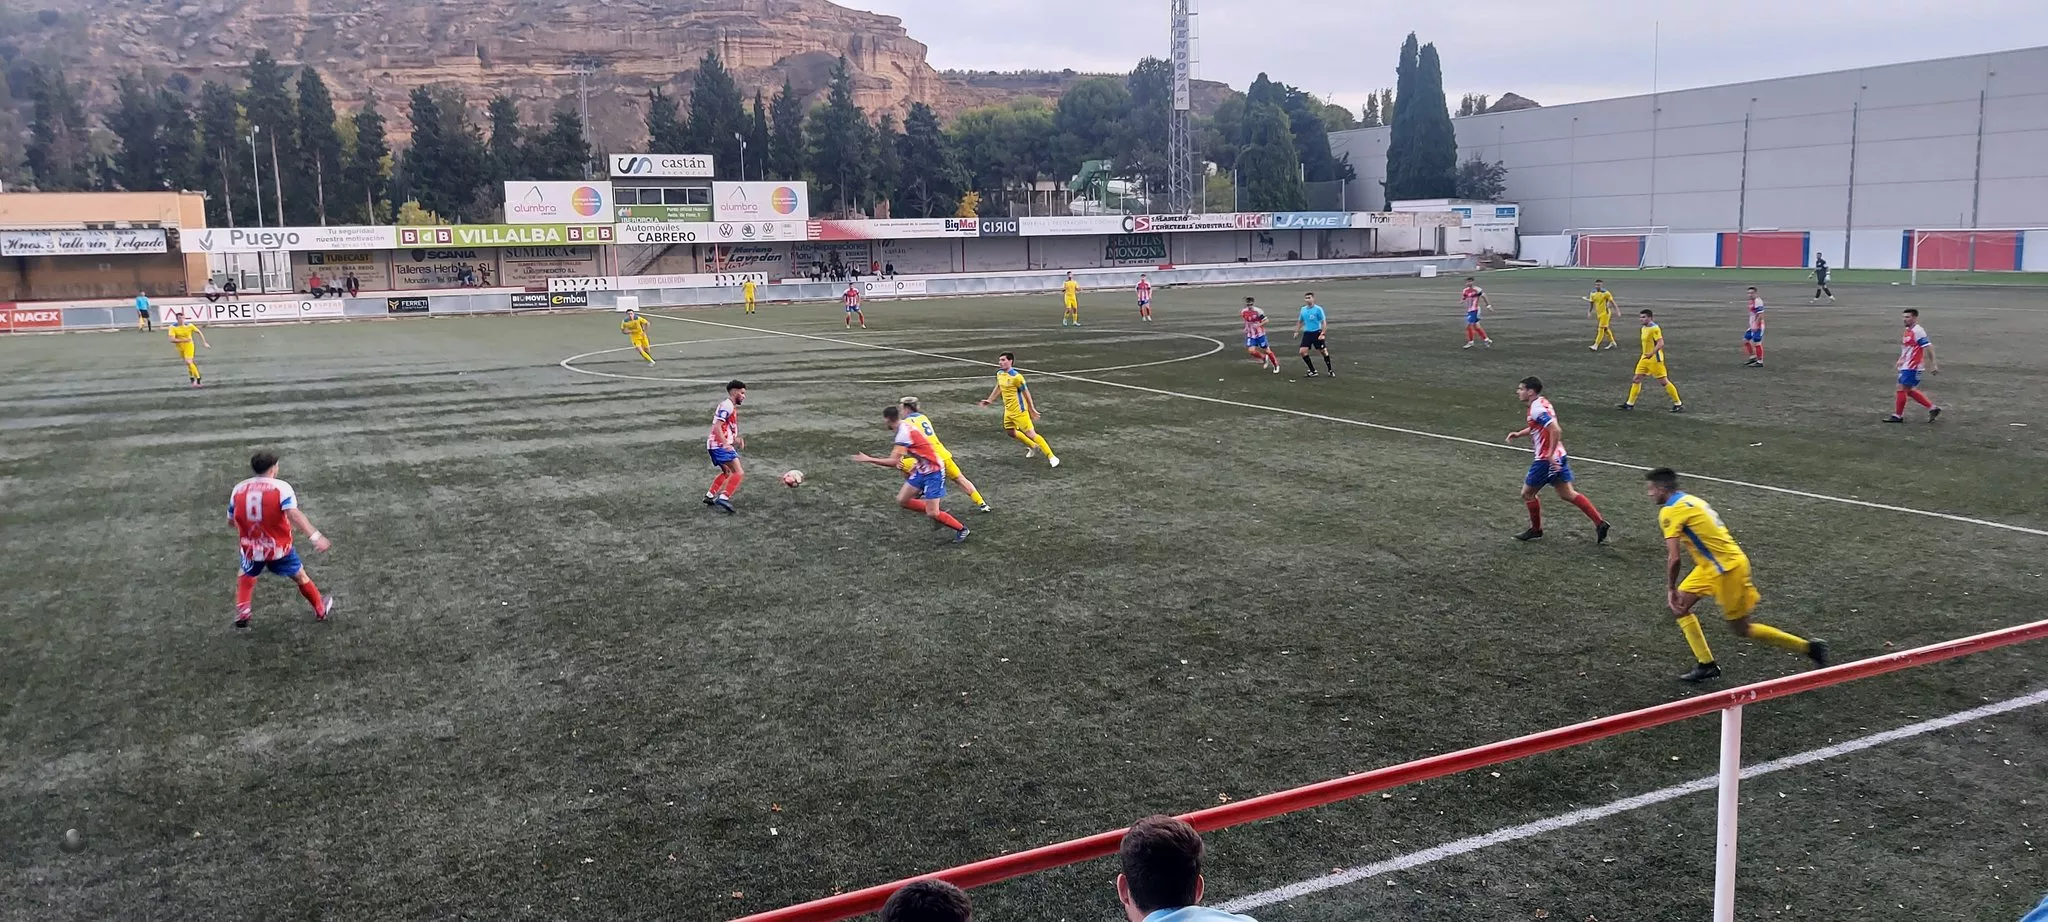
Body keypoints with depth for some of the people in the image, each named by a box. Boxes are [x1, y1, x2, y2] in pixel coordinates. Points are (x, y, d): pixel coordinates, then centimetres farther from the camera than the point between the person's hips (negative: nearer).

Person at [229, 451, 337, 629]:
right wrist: (315, 536, -38)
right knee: (300, 577, 18)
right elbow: (294, 514, -31)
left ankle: (241, 613, 18)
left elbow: (231, 520, 10)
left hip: (251, 548, 3)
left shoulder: (238, 489, -1)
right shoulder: (281, 487, -16)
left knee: (246, 579, 30)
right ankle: (321, 610, 32)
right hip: (279, 548, -3)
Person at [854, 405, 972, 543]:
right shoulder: (904, 427, 3)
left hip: (933, 471, -9)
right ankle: (937, 512, 17)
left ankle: (962, 530, 11)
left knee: (932, 513, -9)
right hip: (921, 470, 9)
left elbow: (893, 462, -28)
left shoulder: (903, 433, -25)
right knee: (902, 500, 6)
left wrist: (869, 459, -21)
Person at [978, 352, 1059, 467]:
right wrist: (989, 400, 27)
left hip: (1019, 410, -9)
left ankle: (1051, 457, -6)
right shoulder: (1000, 374, 3)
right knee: (1011, 432, 22)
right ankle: (1033, 446, 43)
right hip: (1008, 410, 9)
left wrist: (1032, 409, -10)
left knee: (1031, 434, -11)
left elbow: (1026, 392, -15)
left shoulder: (1016, 376, -22)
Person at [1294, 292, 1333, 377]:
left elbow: (1324, 322, -10)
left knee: (1324, 351, 3)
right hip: (1307, 333, 4)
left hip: (1317, 333, -4)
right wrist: (1296, 331, 12)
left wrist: (1323, 334, -19)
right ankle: (1313, 371, 2)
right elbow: (1300, 321, 21)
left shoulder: (1318, 309, -10)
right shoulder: (1303, 309, 6)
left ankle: (1330, 370, 23)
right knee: (1303, 351, -9)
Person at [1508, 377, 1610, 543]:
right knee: (1568, 494, 12)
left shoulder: (1537, 409, -21)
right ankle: (1600, 523, 9)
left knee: (1527, 494, 7)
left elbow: (1556, 430, -30)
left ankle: (1536, 530, 22)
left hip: (1547, 460, -9)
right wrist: (1519, 433, 18)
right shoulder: (1542, 402, 9)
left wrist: (1550, 455, -28)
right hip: (1559, 457, 9)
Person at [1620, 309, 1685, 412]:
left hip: (1654, 359, -9)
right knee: (1637, 379, 6)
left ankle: (1678, 404, 6)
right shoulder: (1644, 328, 11)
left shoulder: (1655, 328, -17)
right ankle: (1630, 404, 10)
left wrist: (1652, 353, -36)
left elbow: (1660, 343, -26)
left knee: (1664, 381, -4)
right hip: (1645, 358, 9)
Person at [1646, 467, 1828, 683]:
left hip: (1726, 567, -10)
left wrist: (1670, 589, -8)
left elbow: (1674, 558, -21)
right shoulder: (1690, 500, 11)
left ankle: (1809, 648, 13)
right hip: (1713, 566, 10)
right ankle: (1706, 665, 11)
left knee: (1741, 629, 2)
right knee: (1679, 606, 11)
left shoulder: (1669, 512, -16)